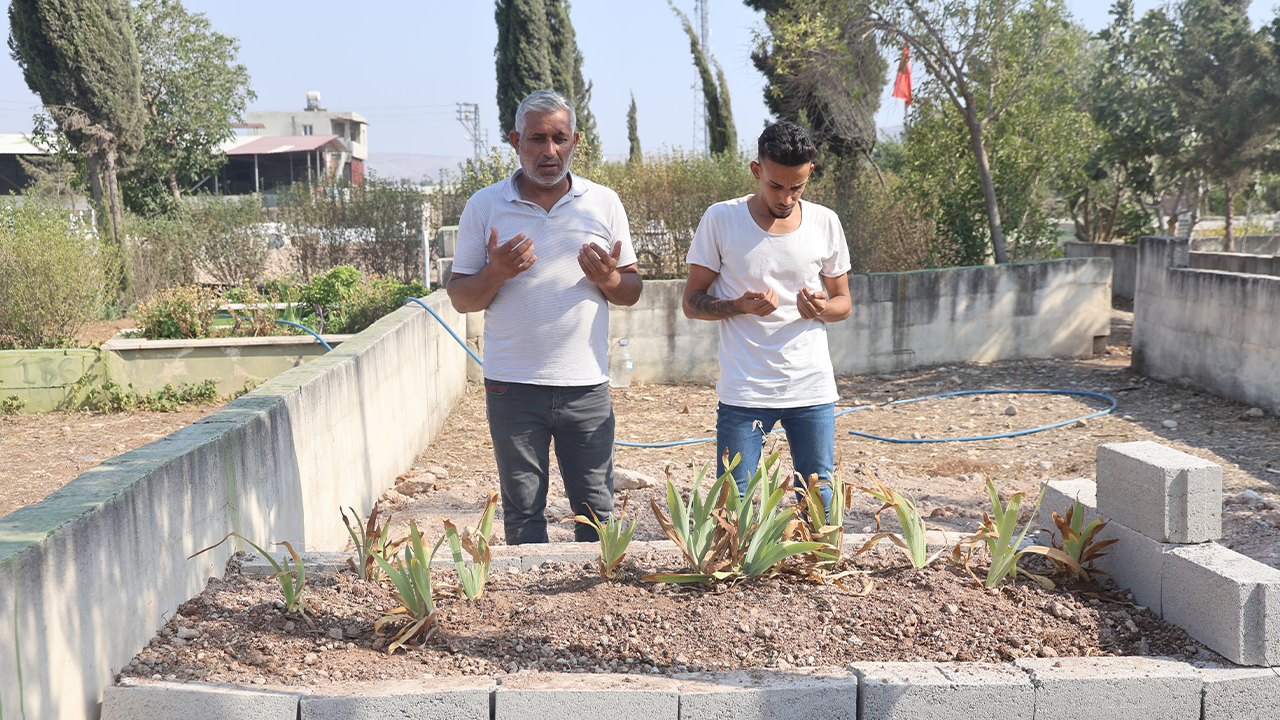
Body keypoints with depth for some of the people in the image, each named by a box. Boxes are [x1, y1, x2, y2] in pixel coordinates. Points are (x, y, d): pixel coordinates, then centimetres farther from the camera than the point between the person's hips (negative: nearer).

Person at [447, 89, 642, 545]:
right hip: (513, 387, -1)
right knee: (522, 513, 8)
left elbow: (632, 292, 11)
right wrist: (495, 274, -16)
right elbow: (460, 298, 4)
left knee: (596, 510, 7)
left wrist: (610, 279, -12)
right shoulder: (484, 207, 2)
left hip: (586, 386, 1)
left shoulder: (604, 203, 6)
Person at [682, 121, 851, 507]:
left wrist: (822, 308, -10)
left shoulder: (825, 223, 5)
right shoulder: (721, 219, -3)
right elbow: (692, 303, 1)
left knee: (820, 507, 7)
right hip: (744, 392, -2)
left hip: (812, 390, 2)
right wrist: (741, 305, -18)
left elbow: (844, 302, 14)